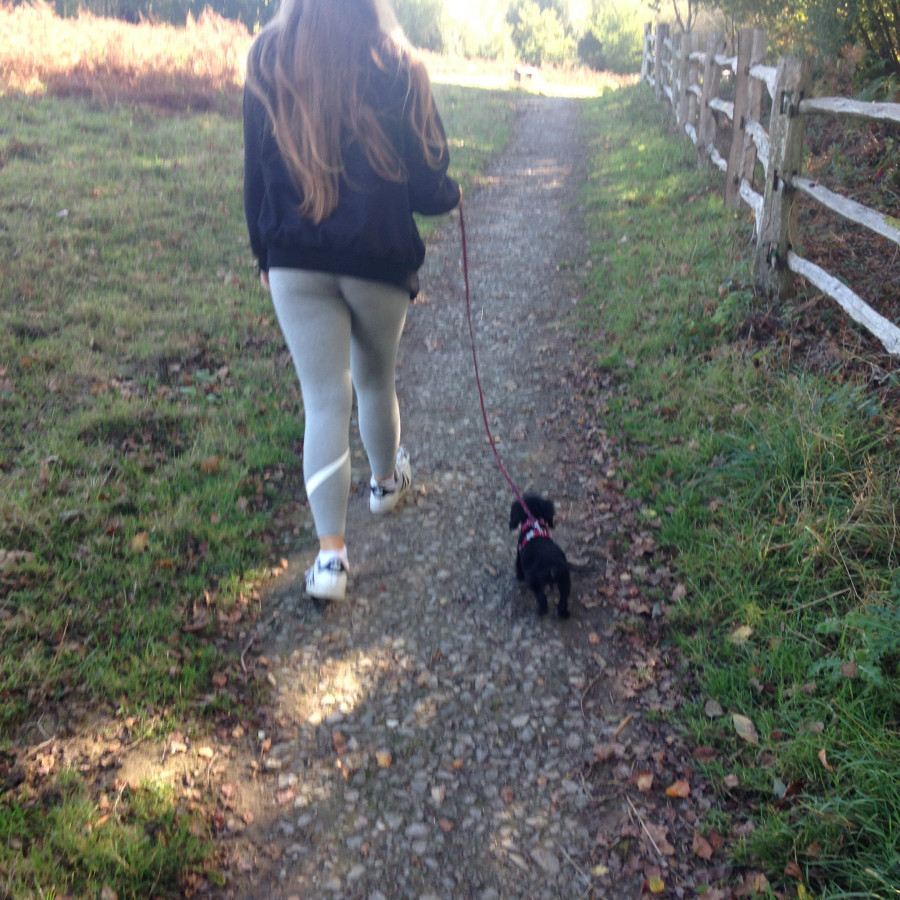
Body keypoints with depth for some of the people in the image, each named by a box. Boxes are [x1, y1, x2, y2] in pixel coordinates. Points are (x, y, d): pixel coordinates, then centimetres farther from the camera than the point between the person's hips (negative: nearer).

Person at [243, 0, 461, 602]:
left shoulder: (268, 60, -1)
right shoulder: (398, 68, -8)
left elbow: (256, 173, 4)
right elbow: (426, 188, -4)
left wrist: (265, 254, 15)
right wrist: (453, 194, 19)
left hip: (295, 265, 1)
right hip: (380, 262, -1)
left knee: (324, 401, 2)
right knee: (376, 382, 22)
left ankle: (331, 556, -1)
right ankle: (386, 481, 47)